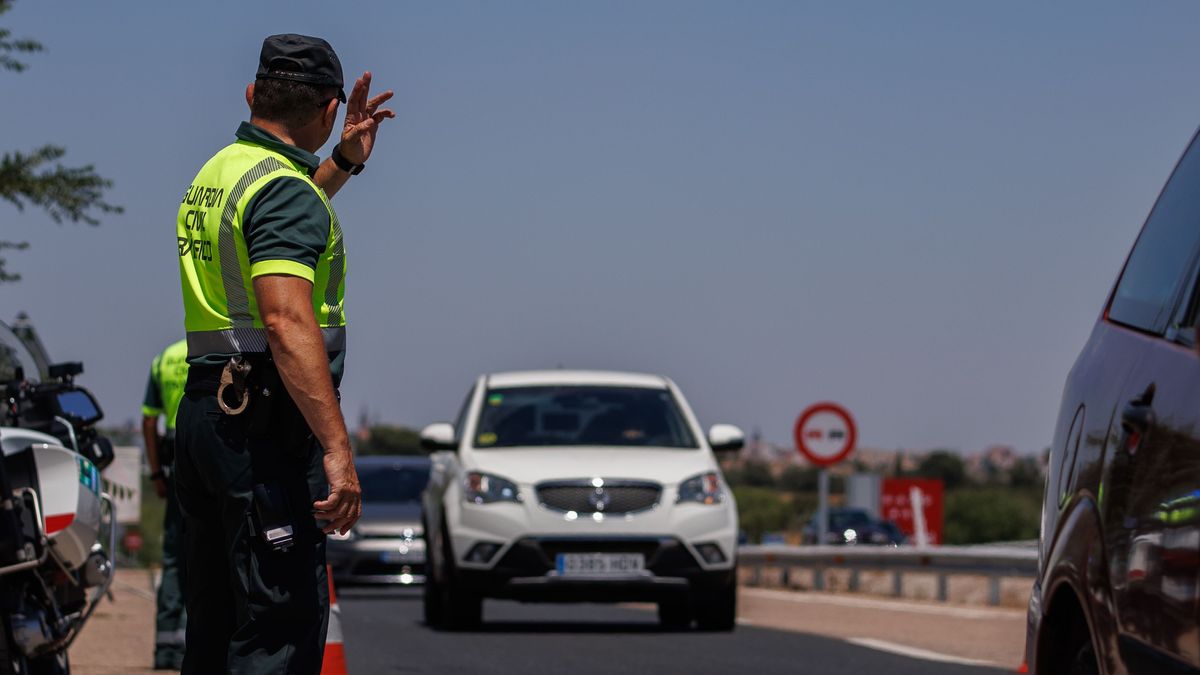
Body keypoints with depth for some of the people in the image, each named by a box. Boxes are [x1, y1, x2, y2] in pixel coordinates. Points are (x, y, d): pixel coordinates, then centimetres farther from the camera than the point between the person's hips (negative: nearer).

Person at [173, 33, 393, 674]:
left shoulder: (212, 175, 16)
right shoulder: (285, 187, -14)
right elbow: (287, 321, -26)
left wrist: (345, 161, 35)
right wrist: (337, 449, -30)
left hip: (202, 407, 10)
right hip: (268, 422, -10)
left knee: (212, 621, 14)